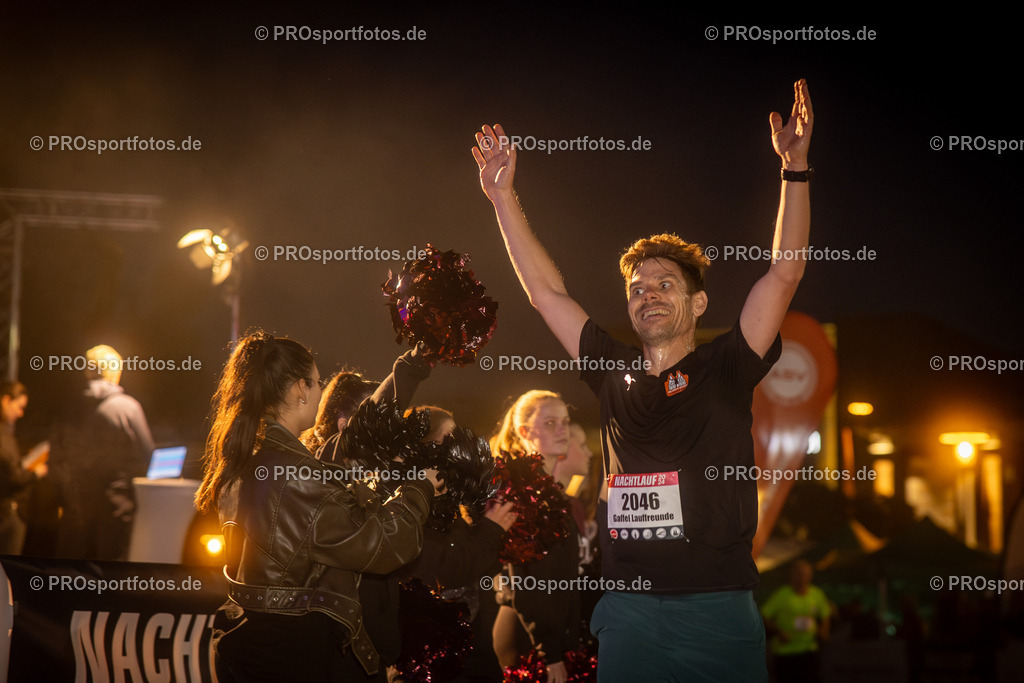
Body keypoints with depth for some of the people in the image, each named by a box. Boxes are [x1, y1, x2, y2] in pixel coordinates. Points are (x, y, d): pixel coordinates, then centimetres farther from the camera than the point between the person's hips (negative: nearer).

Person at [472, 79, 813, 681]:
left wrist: (796, 168, -10)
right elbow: (545, 290, 15)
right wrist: (504, 197, 15)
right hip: (629, 612, 3)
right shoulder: (616, 373, 10)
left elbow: (785, 273, -4)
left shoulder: (726, 371, 3)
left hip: (721, 612, -2)